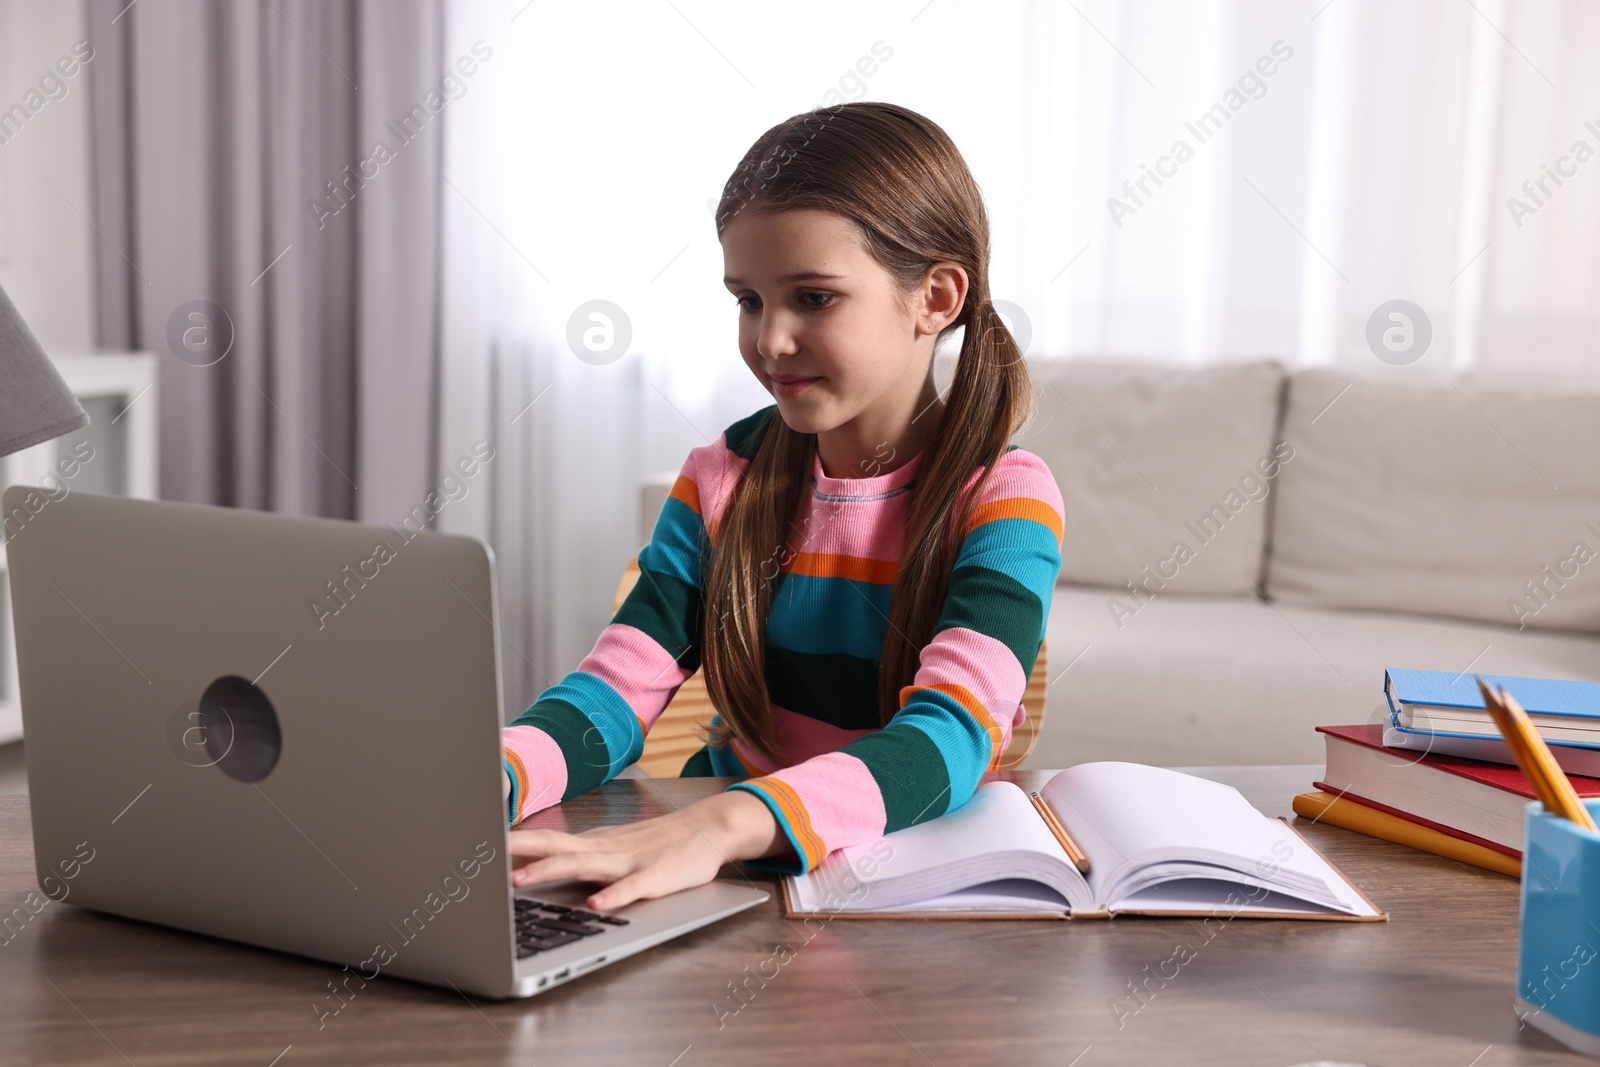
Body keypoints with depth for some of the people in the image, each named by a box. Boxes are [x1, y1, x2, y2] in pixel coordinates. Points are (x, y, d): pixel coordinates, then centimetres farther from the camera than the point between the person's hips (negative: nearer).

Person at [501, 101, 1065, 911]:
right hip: (725, 872, 4)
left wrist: (725, 825, -43)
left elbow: (950, 737, -26)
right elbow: (624, 684, -4)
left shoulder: (1001, 498, -11)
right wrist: (494, 774, -27)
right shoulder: (723, 479, 4)